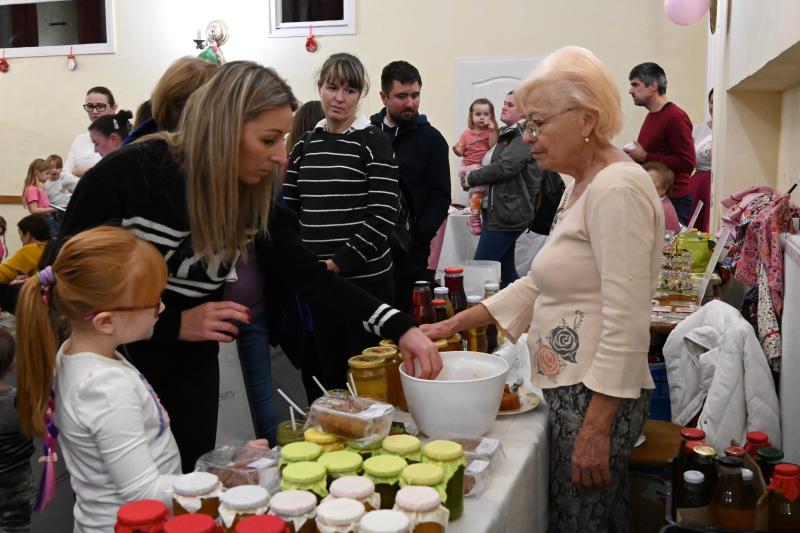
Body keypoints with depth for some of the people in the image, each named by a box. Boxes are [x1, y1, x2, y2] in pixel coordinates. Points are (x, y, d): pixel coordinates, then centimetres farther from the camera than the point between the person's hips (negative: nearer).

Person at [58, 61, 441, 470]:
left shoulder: (254, 197, -9)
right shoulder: (125, 174, -21)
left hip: (191, 371, 4)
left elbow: (309, 276, -10)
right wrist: (173, 325, -22)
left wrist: (399, 327, -21)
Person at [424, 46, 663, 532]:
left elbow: (625, 325, -23)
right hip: (571, 388, 10)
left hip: (596, 396, -10)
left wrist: (596, 427, -22)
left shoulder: (617, 190, -18)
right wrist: (455, 325, 14)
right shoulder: (584, 187, 14)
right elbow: (539, 284, 18)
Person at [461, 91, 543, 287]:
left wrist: (470, 179, -9)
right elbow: (494, 163, 24)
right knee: (506, 270, 11)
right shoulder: (507, 135, 19)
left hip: (508, 213, -10)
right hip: (498, 211, 10)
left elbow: (504, 167, -20)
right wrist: (474, 173, 3)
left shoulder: (525, 136, -11)